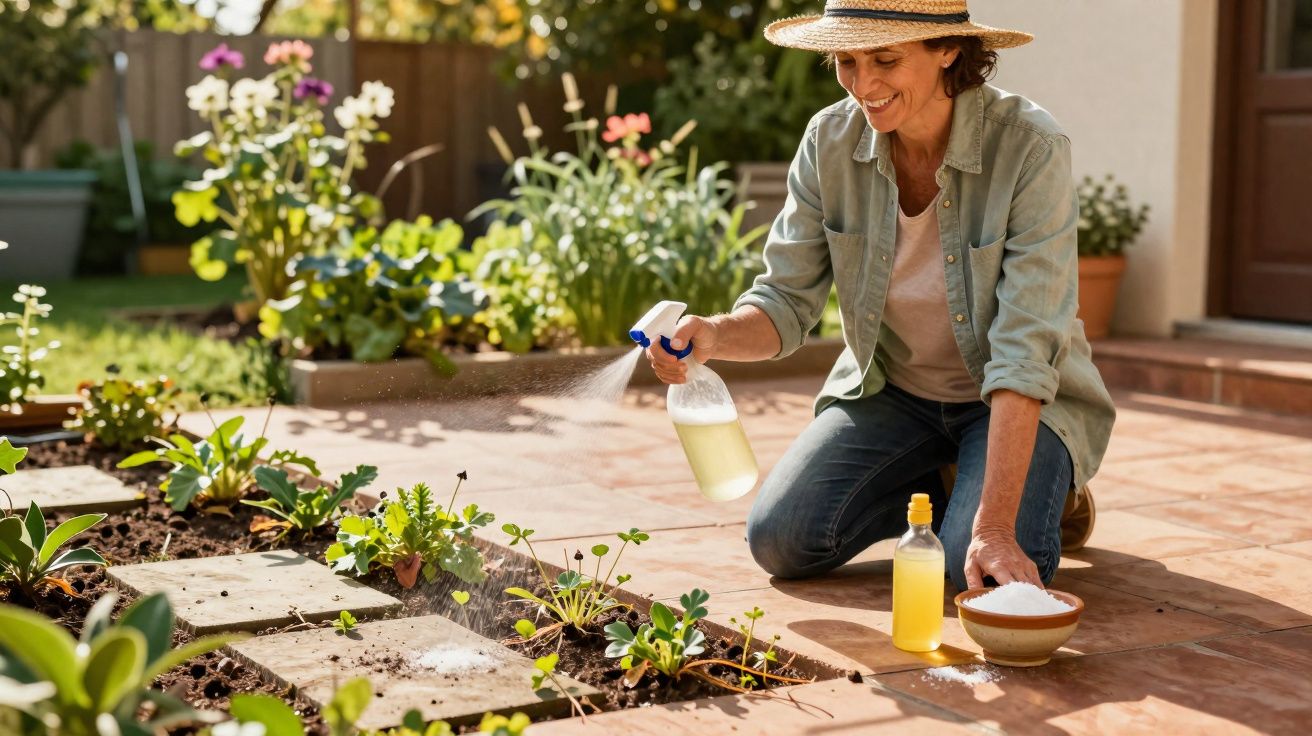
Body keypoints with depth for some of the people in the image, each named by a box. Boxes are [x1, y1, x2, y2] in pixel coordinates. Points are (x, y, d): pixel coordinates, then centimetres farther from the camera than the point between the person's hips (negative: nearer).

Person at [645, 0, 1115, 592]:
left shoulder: (1031, 148, -26)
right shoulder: (830, 141, -13)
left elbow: (1025, 350, -31)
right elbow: (787, 302, -9)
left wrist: (995, 527, -37)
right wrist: (716, 334, -34)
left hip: (1019, 402, -4)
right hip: (892, 391, 4)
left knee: (985, 569, -28)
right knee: (780, 539, -15)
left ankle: (1047, 491, 9)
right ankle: (937, 492, 13)